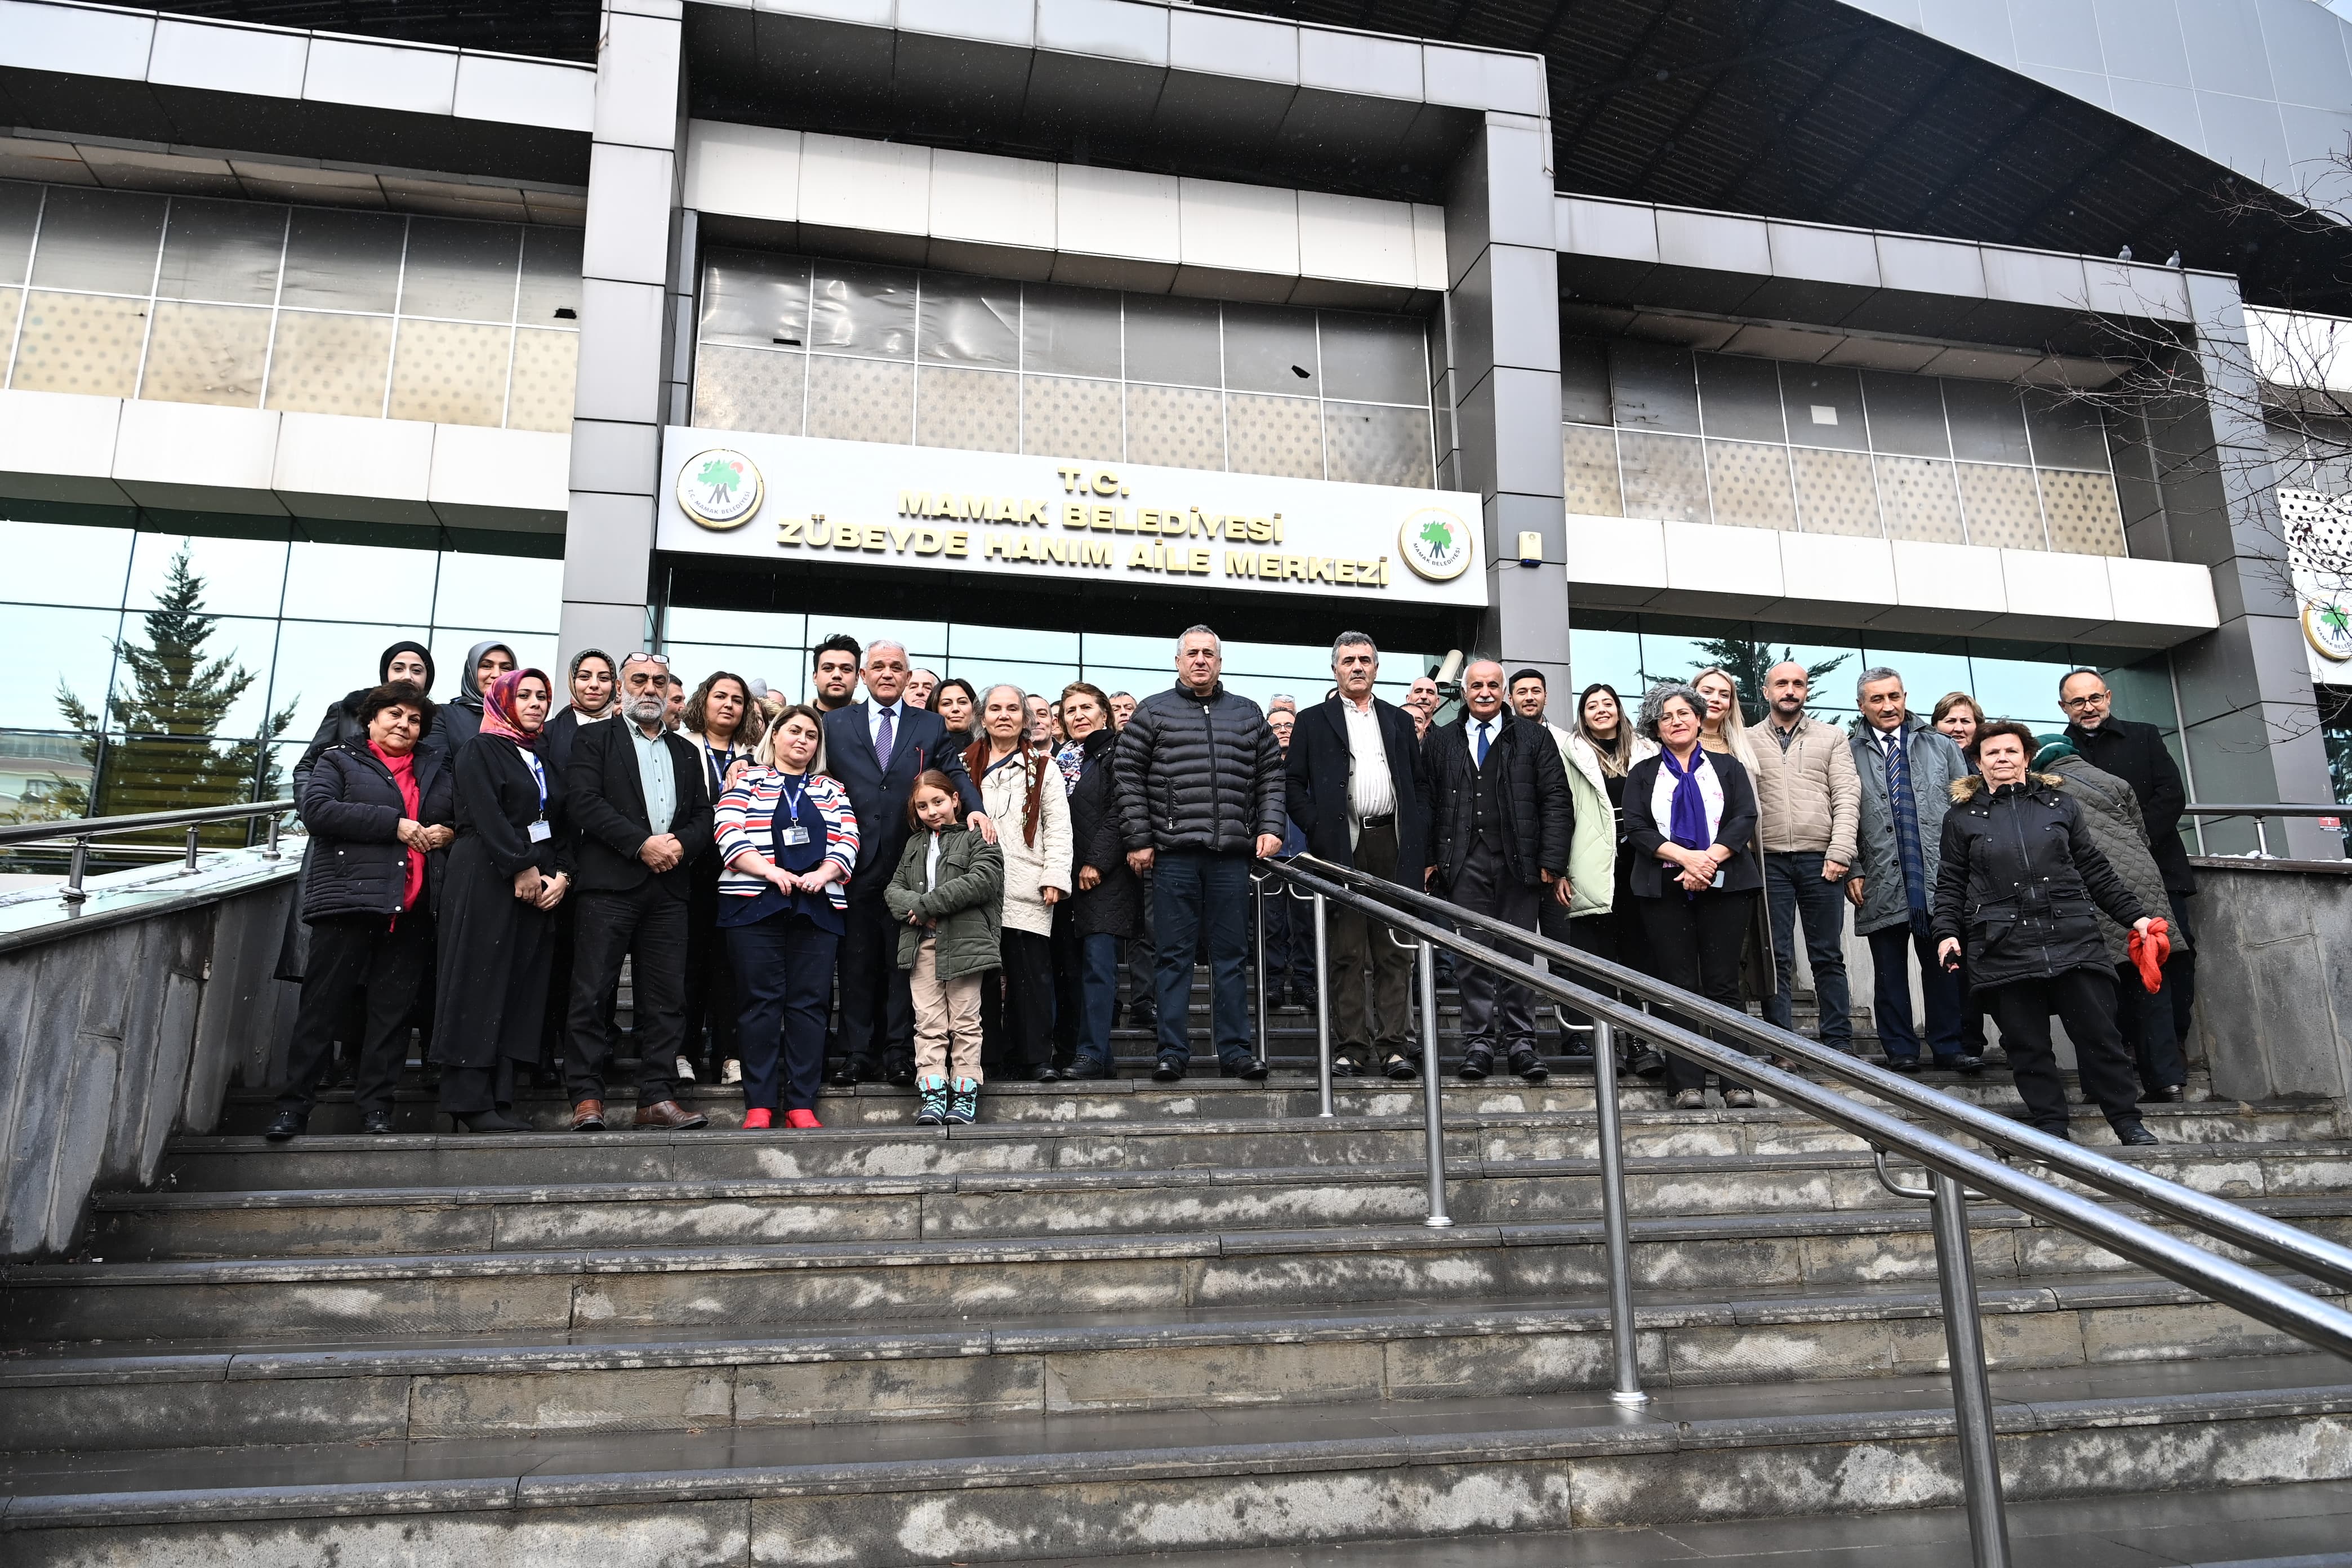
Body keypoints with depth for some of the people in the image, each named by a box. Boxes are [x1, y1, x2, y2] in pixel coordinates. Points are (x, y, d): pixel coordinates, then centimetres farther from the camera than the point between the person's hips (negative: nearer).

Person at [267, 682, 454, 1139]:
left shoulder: (436, 769, 20)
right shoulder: (340, 760, 10)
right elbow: (317, 809, -7)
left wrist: (448, 832, 2)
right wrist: (394, 824, -12)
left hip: (413, 910, 3)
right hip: (348, 900, -3)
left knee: (392, 1009, 3)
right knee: (322, 1004, -1)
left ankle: (376, 1107, 8)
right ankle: (294, 1105, 6)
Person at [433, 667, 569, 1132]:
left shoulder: (543, 758, 21)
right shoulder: (481, 749, 2)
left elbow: (560, 822, 14)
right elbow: (486, 814, -11)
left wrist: (562, 874, -2)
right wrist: (521, 867, -18)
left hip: (539, 884, 6)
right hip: (486, 878, -6)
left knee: (520, 990, 1)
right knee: (480, 985, -7)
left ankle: (498, 1099, 2)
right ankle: (470, 1101, -5)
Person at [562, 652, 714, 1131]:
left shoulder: (686, 752, 22)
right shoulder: (594, 740, 9)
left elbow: (703, 815, 15)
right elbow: (584, 801, -5)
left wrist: (681, 842, -7)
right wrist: (643, 844, -13)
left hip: (670, 886, 4)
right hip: (609, 882, -4)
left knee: (666, 998, 1)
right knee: (592, 993, -5)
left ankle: (657, 1096, 5)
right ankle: (586, 1096, 1)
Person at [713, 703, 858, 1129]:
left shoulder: (832, 790, 19)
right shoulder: (748, 781, 11)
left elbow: (848, 842, 8)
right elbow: (729, 833, -3)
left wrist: (821, 874, -10)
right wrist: (771, 871, -16)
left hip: (818, 909, 2)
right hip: (755, 905, -2)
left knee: (809, 1004, -1)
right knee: (761, 1002, -4)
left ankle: (802, 1104, 2)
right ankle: (759, 1104, 0)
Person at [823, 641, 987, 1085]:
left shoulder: (931, 726, 10)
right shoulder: (836, 723, 9)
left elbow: (954, 771, 2)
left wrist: (974, 807, -17)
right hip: (856, 863, 0)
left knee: (903, 961, 5)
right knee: (857, 962, 6)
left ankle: (899, 1052, 12)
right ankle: (857, 1053, 13)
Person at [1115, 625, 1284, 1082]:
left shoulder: (1248, 714, 15)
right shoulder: (1152, 712, 6)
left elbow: (1270, 775, 14)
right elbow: (1130, 778, 2)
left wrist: (1269, 828, 2)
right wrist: (1138, 840, -4)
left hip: (1232, 855, 2)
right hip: (1173, 854, -2)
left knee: (1232, 955, 6)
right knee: (1173, 956, 2)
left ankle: (1235, 1050, 13)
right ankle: (1173, 1052, 9)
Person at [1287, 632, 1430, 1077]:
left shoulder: (1400, 721, 18)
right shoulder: (1313, 722, 11)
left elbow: (1421, 784, 16)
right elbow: (1293, 783, 5)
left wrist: (1420, 847, 4)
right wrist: (1318, 830, -7)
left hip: (1393, 844, 2)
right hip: (1341, 848, -2)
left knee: (1396, 953, 1)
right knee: (1347, 953, -1)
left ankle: (1394, 1045, 5)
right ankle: (1351, 1047, 3)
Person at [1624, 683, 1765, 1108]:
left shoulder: (1727, 766, 15)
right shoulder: (1643, 774, 14)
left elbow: (1745, 819, 2)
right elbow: (1636, 828, 0)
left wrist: (1709, 860, -14)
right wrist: (1686, 857, -14)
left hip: (1723, 884, 0)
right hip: (1665, 889, 0)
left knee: (1723, 985, -3)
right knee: (1679, 987, -2)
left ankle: (1737, 1082, -1)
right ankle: (1686, 1084, -1)